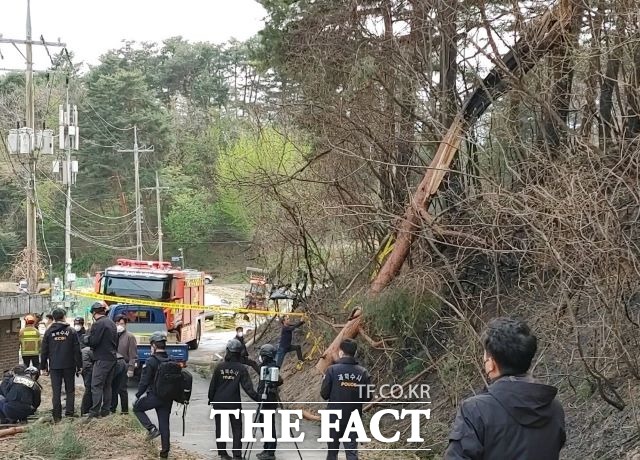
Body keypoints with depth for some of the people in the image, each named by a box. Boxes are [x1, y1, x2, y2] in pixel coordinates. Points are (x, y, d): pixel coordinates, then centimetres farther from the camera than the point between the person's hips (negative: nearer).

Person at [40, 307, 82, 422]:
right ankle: (69, 412, 2)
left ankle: (57, 415, 2)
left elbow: (44, 351, 4)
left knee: (56, 391, 4)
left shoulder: (49, 332, 1)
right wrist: (79, 366, 3)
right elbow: (77, 350, -2)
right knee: (70, 390, 9)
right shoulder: (71, 331, -2)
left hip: (54, 366, 1)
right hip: (69, 365, -1)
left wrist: (44, 366, 12)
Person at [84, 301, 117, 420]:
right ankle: (106, 410, 17)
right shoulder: (111, 323, 14)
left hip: (101, 359, -9)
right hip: (112, 358, 9)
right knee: (107, 385, 14)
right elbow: (116, 341, 20)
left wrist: (86, 338, 3)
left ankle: (94, 411, -12)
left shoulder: (98, 324, -14)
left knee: (96, 386, -8)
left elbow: (93, 342, -16)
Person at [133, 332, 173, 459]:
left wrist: (138, 395, -1)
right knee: (164, 424, 13)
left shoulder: (151, 361, -15)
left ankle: (152, 429, 3)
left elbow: (144, 381, -14)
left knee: (137, 408, 19)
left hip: (154, 396, -6)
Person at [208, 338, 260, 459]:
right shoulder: (241, 368, -8)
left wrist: (211, 399, 15)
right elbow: (247, 387, -12)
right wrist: (257, 397, -8)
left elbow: (213, 385, 3)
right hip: (234, 403, -2)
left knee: (220, 427, 11)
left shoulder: (220, 367, -3)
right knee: (237, 428, 5)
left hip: (219, 402, 2)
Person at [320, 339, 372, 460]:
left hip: (334, 417, -1)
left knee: (332, 450, 13)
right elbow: (367, 397, -1)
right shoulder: (363, 372, -4)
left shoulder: (332, 370, -11)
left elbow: (324, 394, -9)